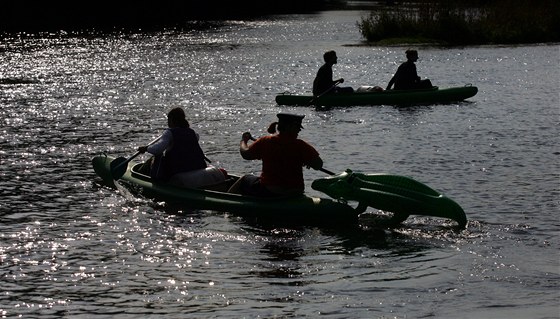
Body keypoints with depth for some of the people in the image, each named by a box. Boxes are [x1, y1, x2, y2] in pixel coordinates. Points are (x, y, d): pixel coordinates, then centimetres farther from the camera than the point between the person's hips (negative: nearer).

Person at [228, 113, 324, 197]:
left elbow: (245, 154, 2)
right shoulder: (301, 145, -12)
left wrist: (244, 140, 22)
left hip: (268, 193, -1)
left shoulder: (265, 142, -9)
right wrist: (307, 161, 7)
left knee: (245, 180, 29)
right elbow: (318, 165, -15)